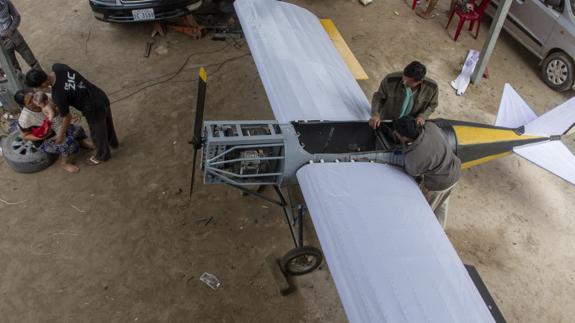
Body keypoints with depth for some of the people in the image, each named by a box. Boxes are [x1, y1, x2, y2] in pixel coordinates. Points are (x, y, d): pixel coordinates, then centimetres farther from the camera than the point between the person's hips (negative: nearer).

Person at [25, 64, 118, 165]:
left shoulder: (58, 95, -28)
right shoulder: (57, 67, -11)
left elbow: (67, 117, -13)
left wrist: (61, 134, 4)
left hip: (94, 110, -7)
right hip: (102, 97, 7)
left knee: (97, 135, 22)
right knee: (107, 123, 34)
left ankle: (102, 155, 48)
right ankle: (112, 142, 61)